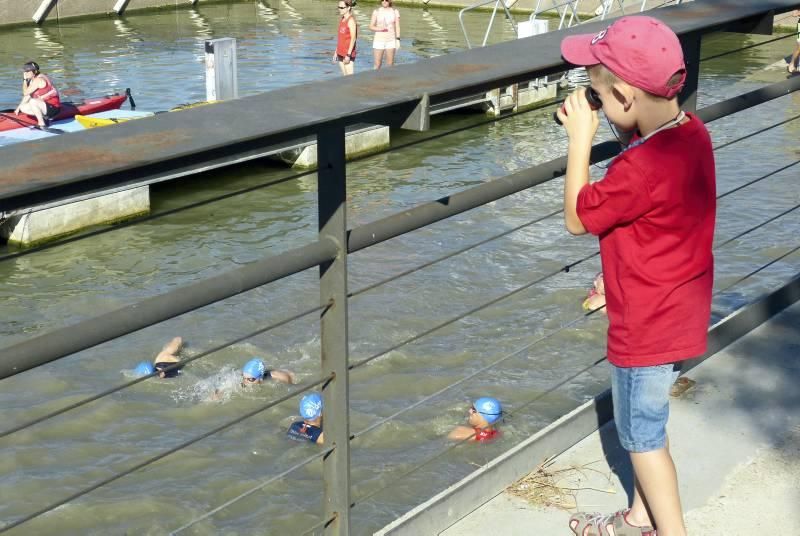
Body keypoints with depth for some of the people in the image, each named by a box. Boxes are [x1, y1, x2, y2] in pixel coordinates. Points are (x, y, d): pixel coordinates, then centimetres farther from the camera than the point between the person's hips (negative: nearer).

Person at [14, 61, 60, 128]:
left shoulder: (38, 80, -19)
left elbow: (25, 93, -18)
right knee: (23, 108, 5)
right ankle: (44, 118, 7)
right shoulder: (32, 80, 9)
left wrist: (25, 80, -9)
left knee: (32, 101, -32)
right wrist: (19, 107, 6)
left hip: (53, 108, -9)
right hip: (45, 106, 9)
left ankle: (42, 123, -19)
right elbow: (27, 96, 12)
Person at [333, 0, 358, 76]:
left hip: (348, 53, -8)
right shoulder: (342, 19, 12)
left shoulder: (351, 20, -13)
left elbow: (353, 38, -17)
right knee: (345, 75, 11)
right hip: (341, 53, 8)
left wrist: (348, 54, -21)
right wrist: (336, 51, 17)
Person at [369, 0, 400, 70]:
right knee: (377, 65, -2)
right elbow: (371, 26, -1)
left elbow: (397, 27, 3)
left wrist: (398, 40, -5)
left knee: (390, 64, 3)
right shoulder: (376, 12, -1)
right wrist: (380, 29, -19)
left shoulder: (395, 12, 2)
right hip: (379, 40, -1)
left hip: (391, 40, 1)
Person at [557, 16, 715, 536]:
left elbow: (577, 218, -16)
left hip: (649, 325, -9)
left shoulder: (641, 167, -33)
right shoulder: (692, 132, -4)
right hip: (678, 312, 9)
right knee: (644, 422, 25)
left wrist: (580, 139, -14)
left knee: (642, 435, 9)